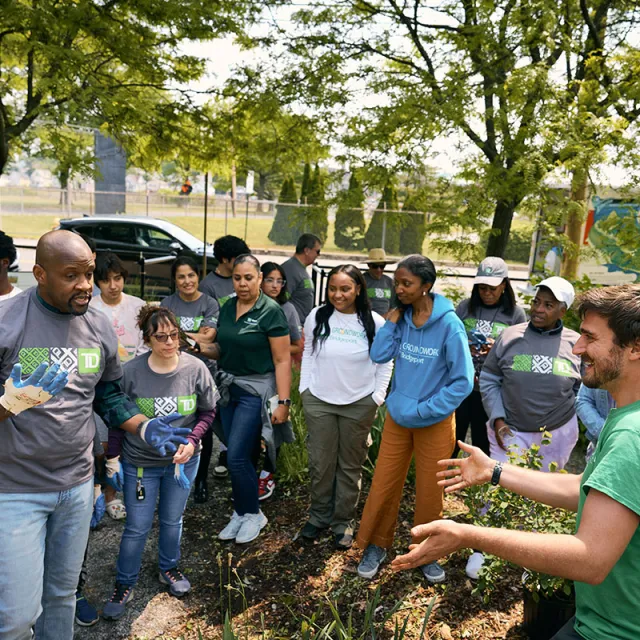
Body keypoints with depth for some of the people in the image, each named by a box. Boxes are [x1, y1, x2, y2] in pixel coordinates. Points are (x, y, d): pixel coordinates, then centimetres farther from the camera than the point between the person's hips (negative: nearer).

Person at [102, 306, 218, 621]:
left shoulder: (195, 368, -14)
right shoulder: (131, 371, -17)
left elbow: (208, 412, -3)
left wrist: (191, 441, -16)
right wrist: (113, 455, -3)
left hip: (182, 460, 2)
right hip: (139, 462, -1)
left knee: (172, 520, 19)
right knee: (137, 527, 7)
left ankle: (169, 569, 44)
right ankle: (124, 585, 30)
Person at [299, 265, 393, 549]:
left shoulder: (374, 322, -8)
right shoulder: (317, 316, -3)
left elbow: (385, 363, 1)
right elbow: (308, 354, 7)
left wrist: (378, 396, -4)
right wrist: (304, 389, 4)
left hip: (359, 405, -1)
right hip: (318, 401, 1)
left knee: (350, 465, 10)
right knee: (320, 462, 9)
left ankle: (343, 522, 26)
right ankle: (319, 516, 30)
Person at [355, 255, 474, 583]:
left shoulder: (449, 324, -19)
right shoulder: (402, 317, -5)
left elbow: (463, 380, -18)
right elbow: (379, 355, -10)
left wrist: (424, 409, -17)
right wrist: (393, 319, -13)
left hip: (435, 421, -3)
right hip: (397, 416, 4)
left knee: (429, 492, 13)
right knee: (383, 485, 11)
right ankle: (376, 545, 32)